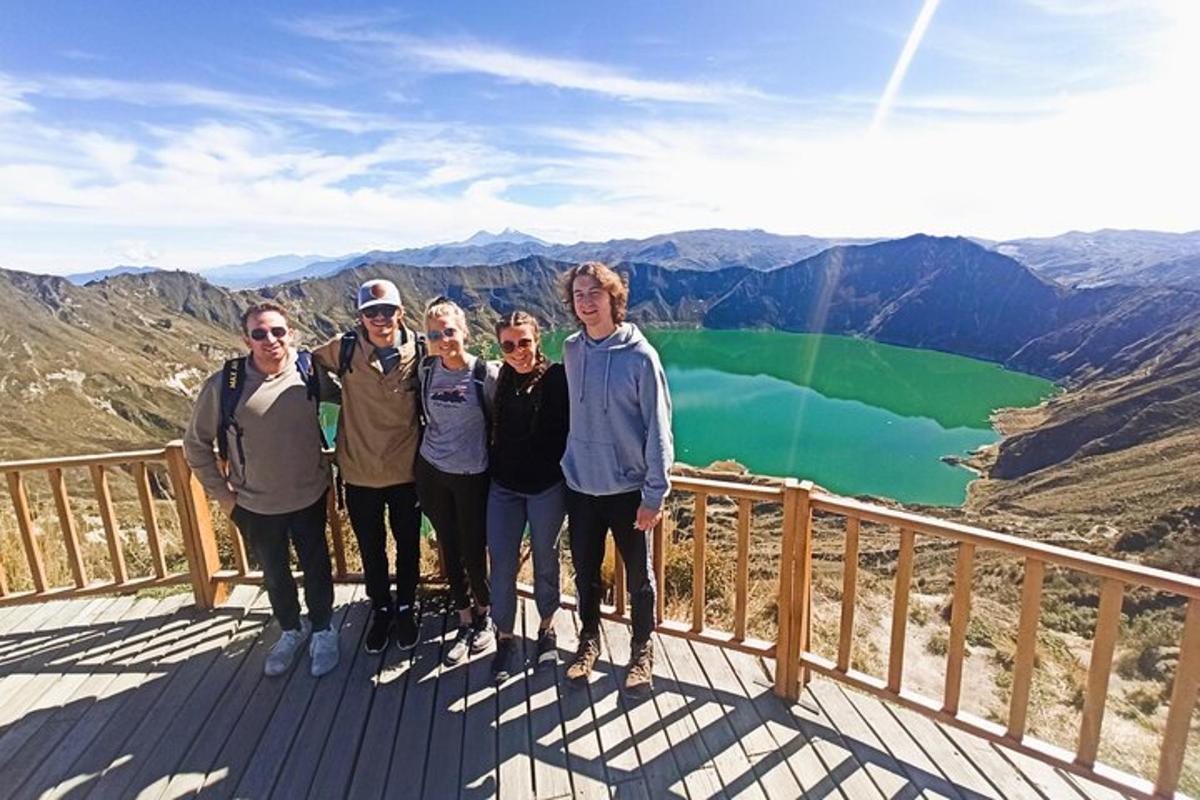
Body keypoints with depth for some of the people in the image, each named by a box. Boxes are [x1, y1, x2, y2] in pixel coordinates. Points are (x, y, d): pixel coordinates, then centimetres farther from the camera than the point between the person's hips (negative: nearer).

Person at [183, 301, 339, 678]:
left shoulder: (310, 372, -13)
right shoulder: (223, 385, -14)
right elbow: (196, 443, -2)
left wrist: (329, 469, 4)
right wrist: (222, 493, -3)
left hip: (309, 498, 0)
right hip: (255, 506, 1)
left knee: (316, 567, 16)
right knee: (274, 574, 21)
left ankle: (322, 632, 39)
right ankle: (290, 631, 46)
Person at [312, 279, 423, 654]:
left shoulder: (419, 351, -11)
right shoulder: (344, 349, -10)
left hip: (406, 471, -1)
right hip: (359, 473, 1)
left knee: (408, 547, 18)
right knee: (371, 550, 19)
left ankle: (405, 609, 42)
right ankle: (381, 610, 43)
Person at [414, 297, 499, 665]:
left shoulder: (486, 373, -13)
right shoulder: (425, 370, -2)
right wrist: (434, 446, 14)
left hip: (472, 475, -3)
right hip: (431, 471, 4)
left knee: (473, 553, 4)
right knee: (449, 551, 12)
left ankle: (484, 612, 33)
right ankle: (465, 622, 30)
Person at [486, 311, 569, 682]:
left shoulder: (557, 378, -11)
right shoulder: (498, 380, 1)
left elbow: (569, 430, -7)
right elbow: (492, 429, 11)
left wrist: (563, 474, -6)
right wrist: (493, 466, 7)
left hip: (547, 487, -3)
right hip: (504, 487, 3)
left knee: (545, 561, 13)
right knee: (501, 565, 5)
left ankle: (547, 630, 35)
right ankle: (504, 638, 25)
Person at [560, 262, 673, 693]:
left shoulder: (640, 356, -13)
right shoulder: (571, 350, 0)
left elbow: (658, 429, -11)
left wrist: (654, 495, -12)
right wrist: (572, 463, 13)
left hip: (628, 488, -3)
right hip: (580, 485, 4)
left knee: (638, 575, 13)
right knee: (585, 571, 17)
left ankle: (643, 648, 36)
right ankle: (589, 639, 41)